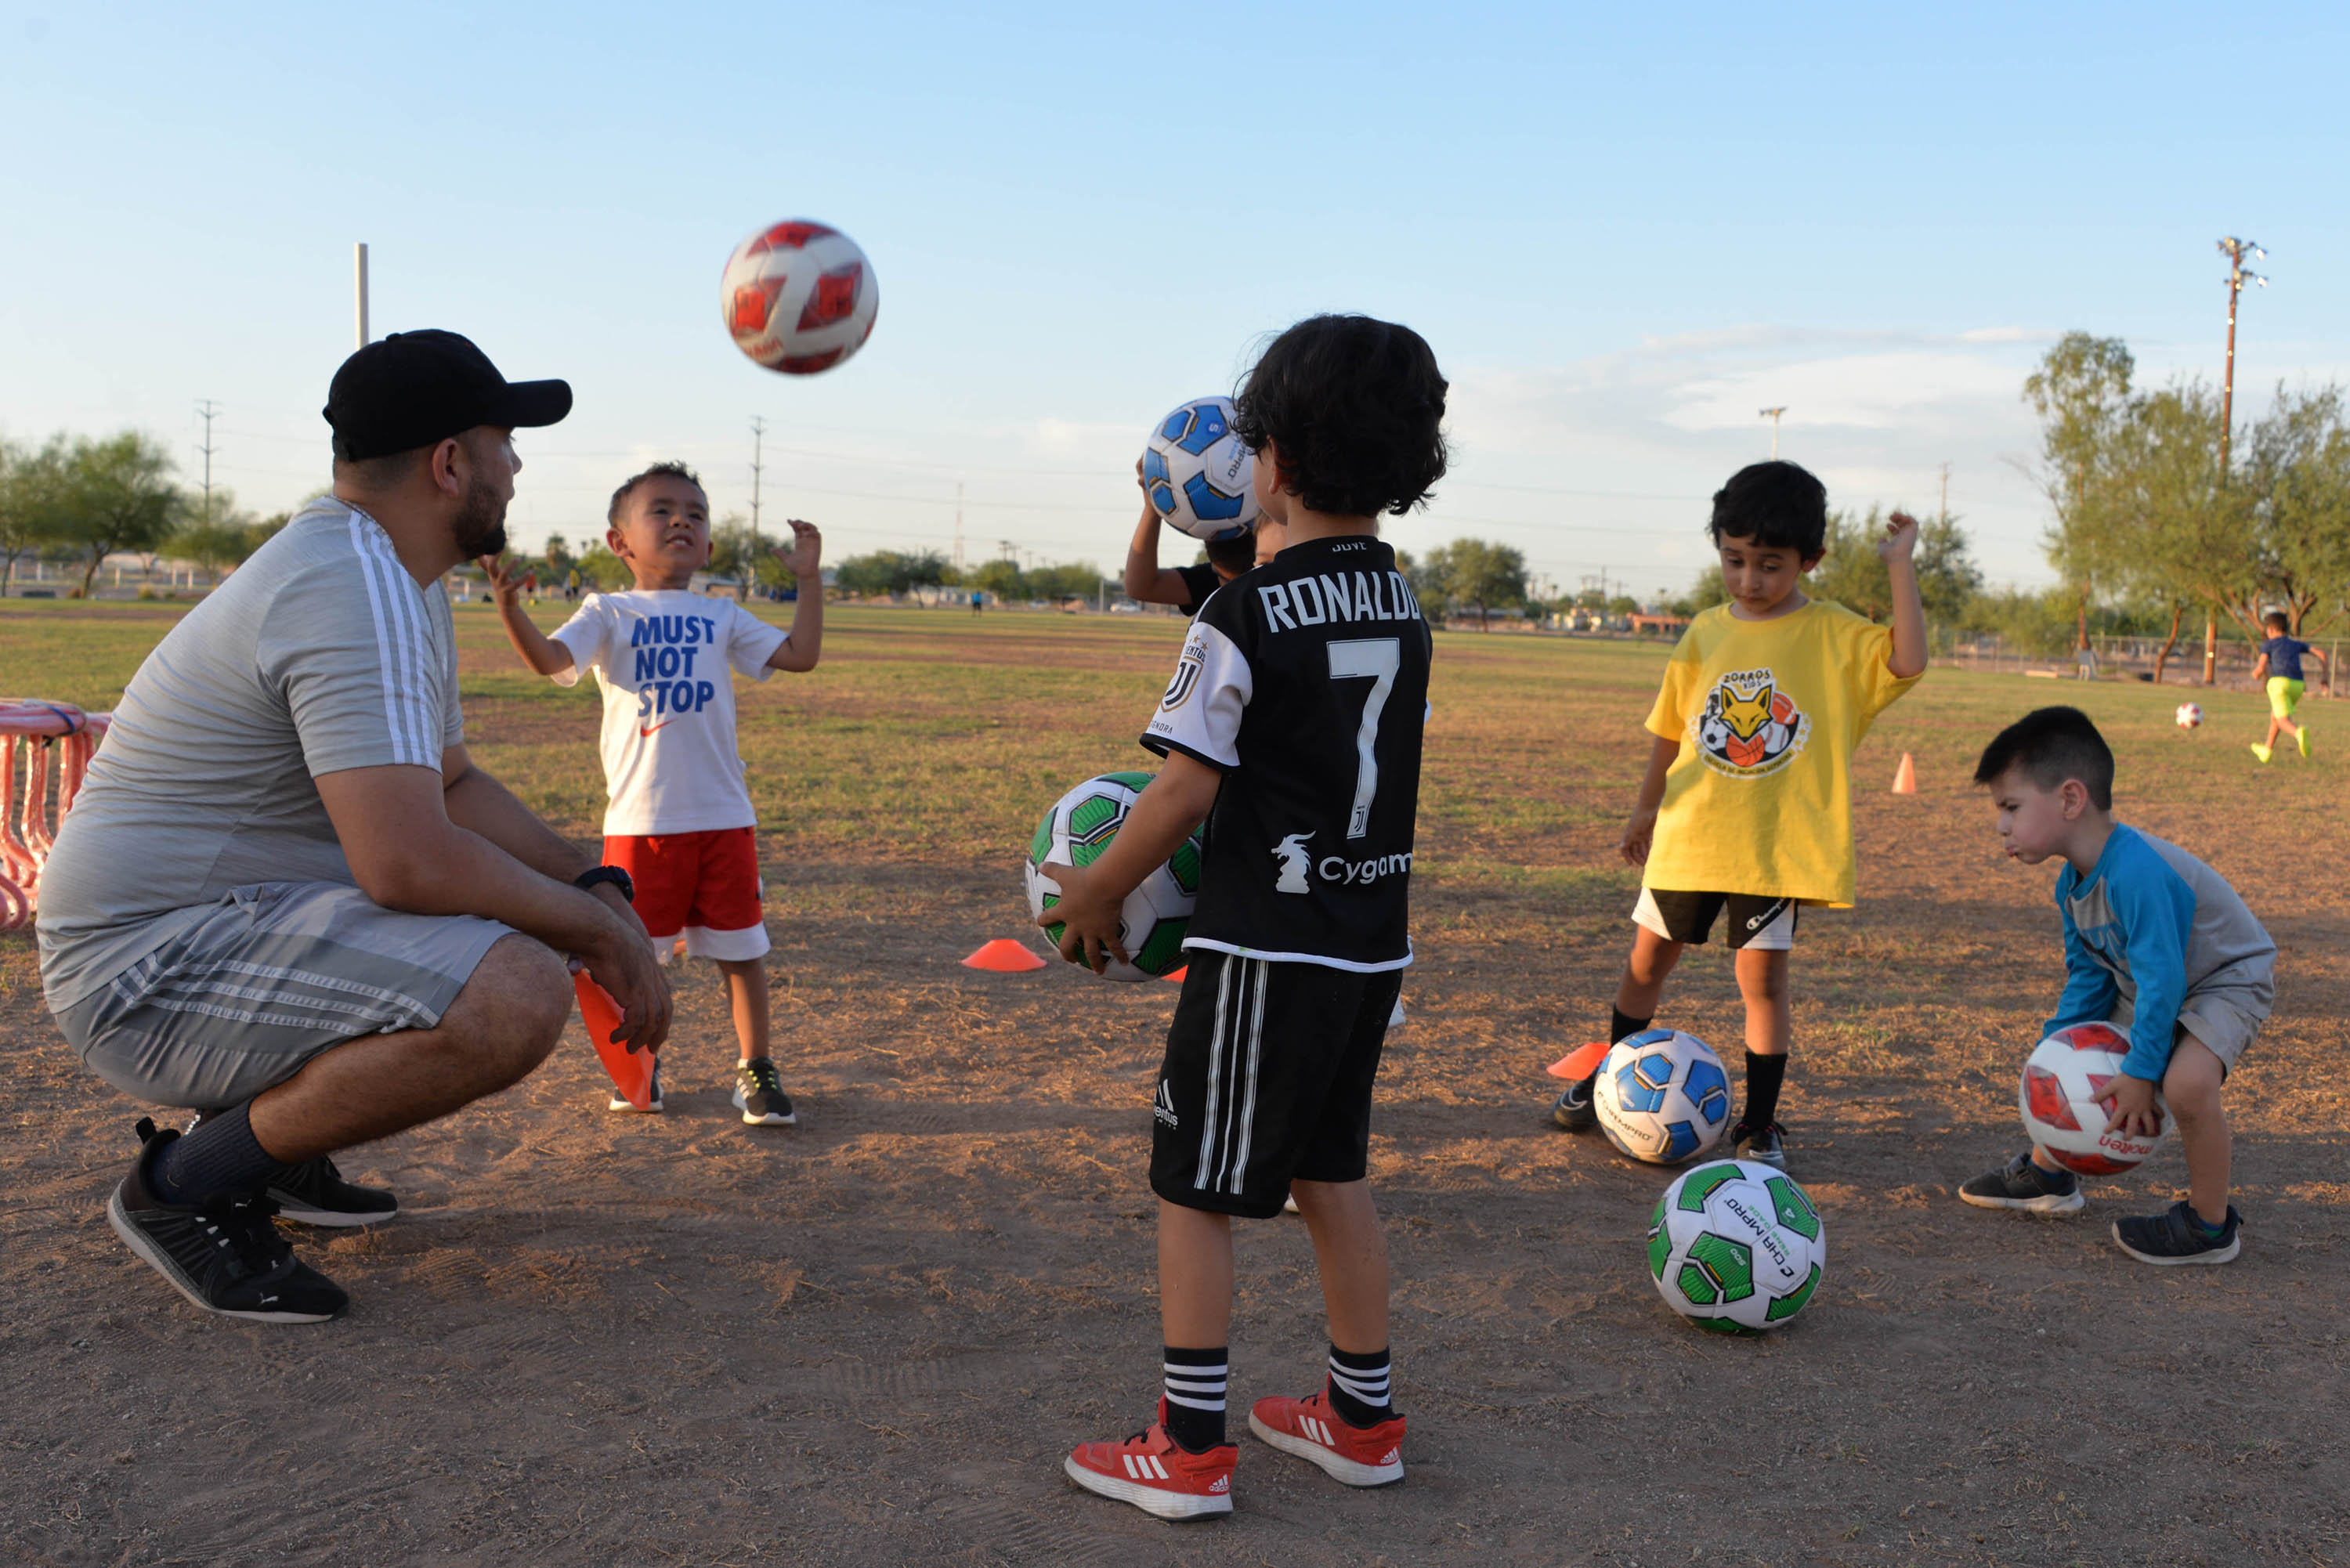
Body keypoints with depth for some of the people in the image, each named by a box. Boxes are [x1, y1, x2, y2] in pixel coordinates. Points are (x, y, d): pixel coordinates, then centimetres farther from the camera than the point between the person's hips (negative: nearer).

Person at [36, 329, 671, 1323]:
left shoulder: (395, 579, 12)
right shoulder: (357, 590, -22)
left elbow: (450, 786, 20)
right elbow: (408, 862, -31)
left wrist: (595, 889, 5)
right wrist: (602, 934, -18)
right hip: (153, 970, -11)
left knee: (546, 914, 19)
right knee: (516, 997, -31)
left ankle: (267, 1140, 17)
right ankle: (189, 1184, -11)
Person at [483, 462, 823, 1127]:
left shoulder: (720, 617, 12)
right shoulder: (609, 614, 4)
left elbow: (801, 654, 6)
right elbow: (550, 659, -13)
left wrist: (808, 579, 5)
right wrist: (509, 607, -28)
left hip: (723, 816, 2)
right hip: (639, 819, -2)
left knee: (741, 948, 6)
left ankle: (756, 1068, 18)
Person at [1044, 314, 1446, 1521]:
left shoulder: (1244, 618, -16)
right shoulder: (1404, 606, 7)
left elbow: (1187, 793, -17)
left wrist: (1095, 890, -3)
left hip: (1265, 946, -8)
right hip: (1374, 940, 8)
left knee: (1194, 1188, 4)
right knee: (1329, 1171, 20)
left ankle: (1190, 1450, 10)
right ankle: (1362, 1418, 29)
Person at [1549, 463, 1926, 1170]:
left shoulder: (1836, 636, -5)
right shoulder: (1707, 632, 3)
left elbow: (1907, 662, -23)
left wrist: (1900, 565, -21)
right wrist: (1646, 808, 16)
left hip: (1779, 843, -3)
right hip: (1689, 836, 3)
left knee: (1763, 977, 0)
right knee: (1647, 959, 14)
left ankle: (1759, 1126, 14)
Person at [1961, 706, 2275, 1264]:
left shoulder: (2136, 872, -37)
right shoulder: (2072, 884, -6)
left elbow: (2162, 978, -33)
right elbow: (2088, 974, 6)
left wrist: (2140, 1073, -27)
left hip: (2228, 980, -10)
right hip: (2142, 984, 10)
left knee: (2186, 1081, -32)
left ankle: (2211, 1227, -11)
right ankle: (2047, 1174, 34)